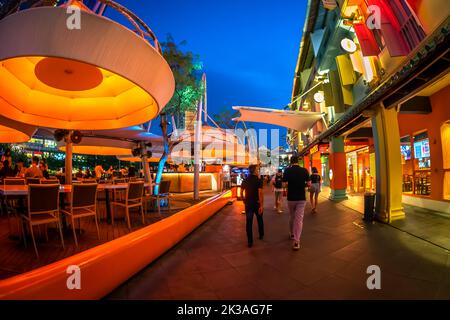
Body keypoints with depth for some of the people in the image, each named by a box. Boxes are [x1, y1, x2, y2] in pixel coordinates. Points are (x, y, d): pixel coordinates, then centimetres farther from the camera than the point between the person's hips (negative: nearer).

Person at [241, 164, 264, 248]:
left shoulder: (245, 180, 3)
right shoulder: (258, 180, -13)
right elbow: (260, 193, -22)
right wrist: (261, 205, -22)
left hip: (248, 203, 3)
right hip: (257, 203, -3)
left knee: (249, 222, 5)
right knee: (260, 220, 20)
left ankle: (250, 241, 6)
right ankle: (261, 235, 39)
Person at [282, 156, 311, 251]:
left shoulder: (287, 170, -7)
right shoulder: (304, 170, -4)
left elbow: (284, 185, -11)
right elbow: (309, 184, -3)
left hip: (291, 198, 0)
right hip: (301, 198, 0)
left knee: (292, 217, 20)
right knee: (299, 219, 1)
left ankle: (292, 234, 38)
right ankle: (296, 242, -3)